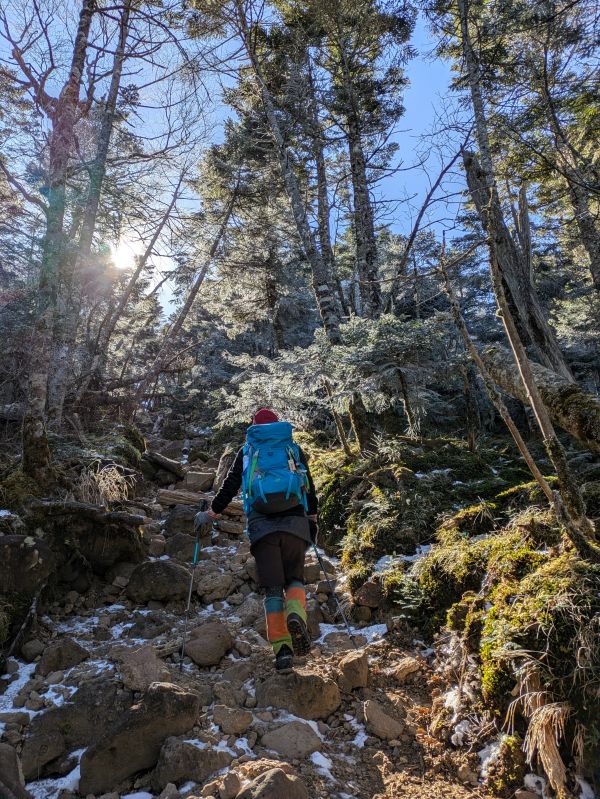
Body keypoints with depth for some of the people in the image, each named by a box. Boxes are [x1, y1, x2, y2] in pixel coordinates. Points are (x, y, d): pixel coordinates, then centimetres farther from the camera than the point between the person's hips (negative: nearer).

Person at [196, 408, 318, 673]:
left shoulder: (247, 451, 17)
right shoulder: (293, 448, 19)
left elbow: (230, 485, 15)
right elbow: (309, 486, 19)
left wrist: (211, 513, 27)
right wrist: (312, 518, 28)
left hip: (261, 524, 0)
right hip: (294, 522, 1)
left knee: (273, 587, 5)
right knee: (294, 577, 11)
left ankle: (282, 648, -5)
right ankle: (296, 613, -20)